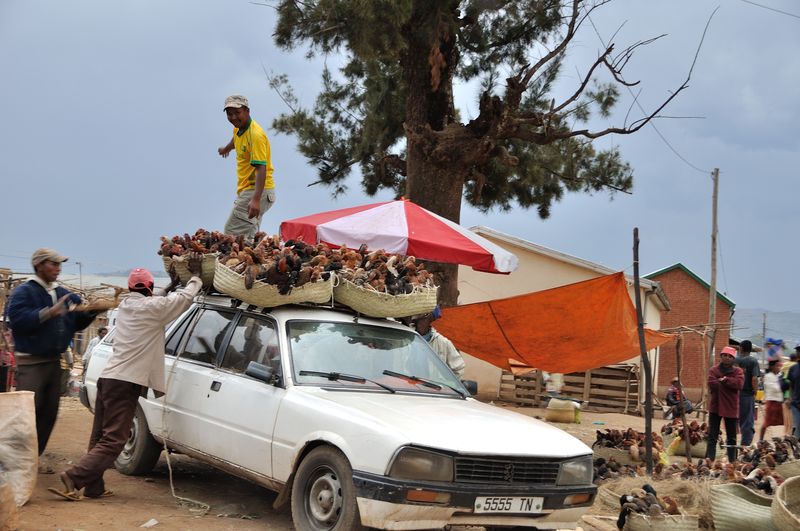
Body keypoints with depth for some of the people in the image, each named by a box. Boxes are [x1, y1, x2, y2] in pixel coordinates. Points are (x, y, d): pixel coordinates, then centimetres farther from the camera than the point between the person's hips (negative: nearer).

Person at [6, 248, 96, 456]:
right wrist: (48, 313, -30)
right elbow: (18, 319, -22)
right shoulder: (24, 292, -7)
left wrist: (90, 312, -4)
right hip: (31, 362, -7)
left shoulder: (64, 294, 14)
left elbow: (77, 322, 17)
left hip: (53, 360, 7)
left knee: (49, 412, 8)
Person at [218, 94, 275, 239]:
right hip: (247, 190, 10)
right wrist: (226, 148, 58)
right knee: (248, 237, 9)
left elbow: (261, 169, -29)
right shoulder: (239, 128, 8)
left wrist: (256, 200, -39)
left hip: (257, 191, -10)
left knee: (232, 234, -16)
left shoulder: (255, 135, -21)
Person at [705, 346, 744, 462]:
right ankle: (710, 459, -1)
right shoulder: (714, 370, 1)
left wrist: (724, 380, -14)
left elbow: (739, 383, -16)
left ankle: (732, 461, 21)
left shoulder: (738, 371, 2)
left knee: (732, 437, 12)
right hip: (715, 406, -1)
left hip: (731, 408, 1)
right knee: (712, 436, 0)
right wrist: (730, 383, -11)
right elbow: (712, 384, -16)